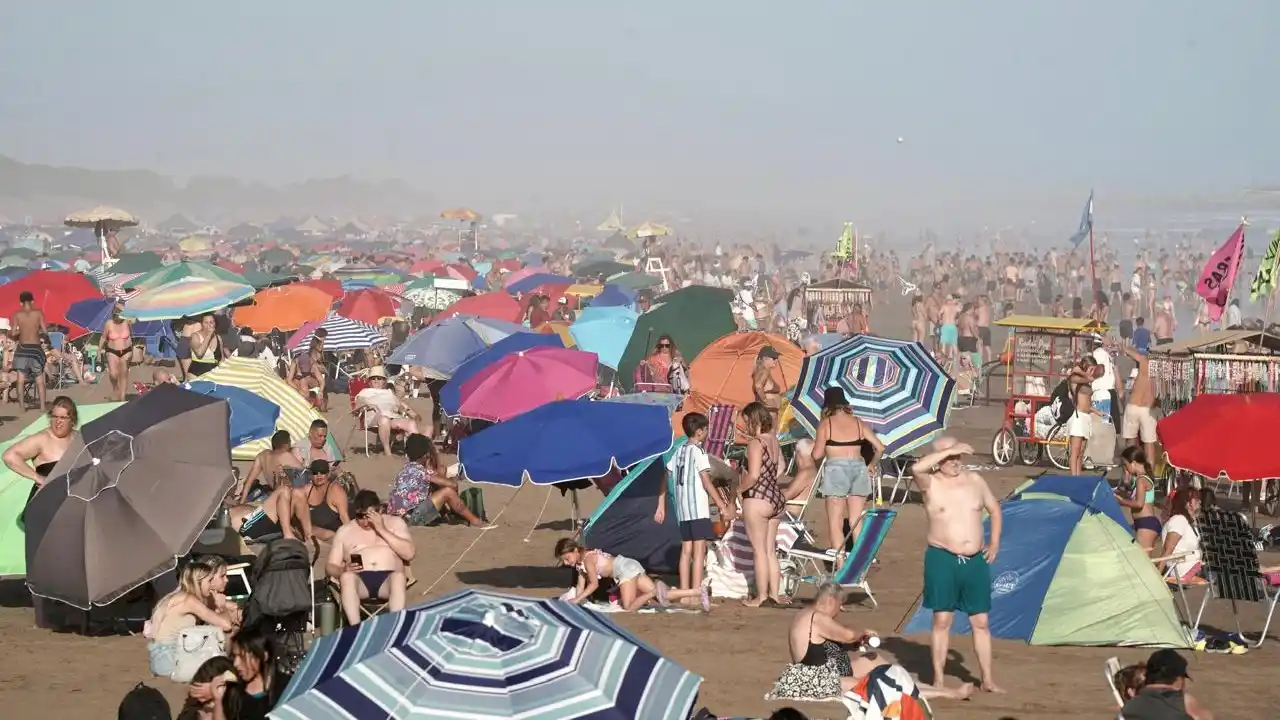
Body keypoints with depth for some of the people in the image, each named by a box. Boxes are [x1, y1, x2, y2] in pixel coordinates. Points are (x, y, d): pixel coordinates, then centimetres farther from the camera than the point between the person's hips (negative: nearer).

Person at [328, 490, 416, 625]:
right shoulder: (344, 530, 18)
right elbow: (330, 566, 14)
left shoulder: (395, 523, 16)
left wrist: (382, 530, -4)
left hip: (388, 579, -1)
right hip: (359, 580, 1)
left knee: (399, 576, -36)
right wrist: (343, 570, -11)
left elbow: (409, 553, 1)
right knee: (347, 576, -34)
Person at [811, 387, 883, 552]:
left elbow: (817, 455, -7)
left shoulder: (826, 424, -1)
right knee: (857, 521, 11)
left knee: (835, 522, 2)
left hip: (835, 470, -4)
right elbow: (880, 447, 6)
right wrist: (871, 466, 21)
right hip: (858, 469, 4)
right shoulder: (858, 422, 9)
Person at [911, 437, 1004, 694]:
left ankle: (988, 679, 15)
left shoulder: (975, 480, 7)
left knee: (981, 621, 7)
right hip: (942, 559, -4)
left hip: (976, 560, 4)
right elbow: (917, 467, -30)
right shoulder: (931, 483, -6)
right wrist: (948, 451, -25)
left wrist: (994, 542, 11)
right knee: (942, 619, 0)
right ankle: (938, 679, 7)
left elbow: (994, 509, 21)